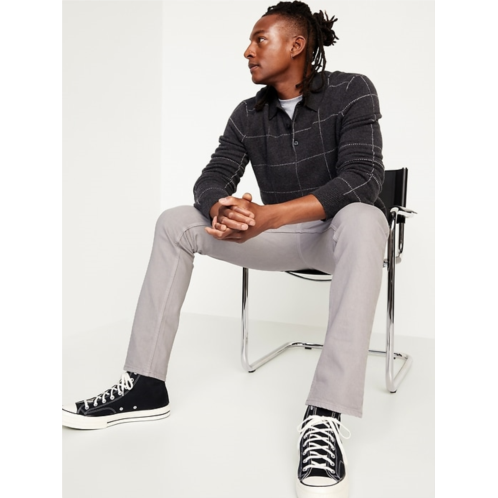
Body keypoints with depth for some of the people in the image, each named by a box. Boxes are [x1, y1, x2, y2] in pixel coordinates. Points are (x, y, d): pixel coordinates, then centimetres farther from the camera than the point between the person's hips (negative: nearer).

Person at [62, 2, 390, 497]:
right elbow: (211, 180, -5)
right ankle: (145, 385, -11)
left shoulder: (352, 92, -12)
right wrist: (222, 209, -33)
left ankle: (324, 417, -44)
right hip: (282, 236, 5)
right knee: (174, 222, -7)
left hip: (338, 232, -4)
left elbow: (363, 177, -26)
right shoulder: (248, 115, 2)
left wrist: (267, 216, -38)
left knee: (361, 218, -40)